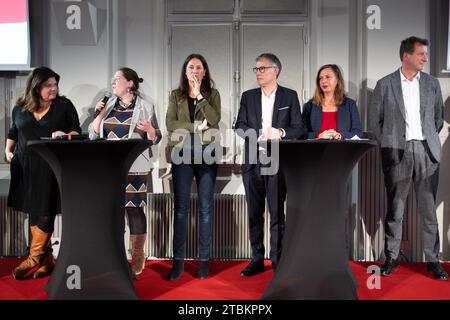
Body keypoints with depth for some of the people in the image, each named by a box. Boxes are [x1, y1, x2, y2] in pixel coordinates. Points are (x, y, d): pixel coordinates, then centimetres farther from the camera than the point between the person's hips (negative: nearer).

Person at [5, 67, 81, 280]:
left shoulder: (64, 105, 3)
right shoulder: (20, 109, 11)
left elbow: (77, 131, 4)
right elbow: (13, 133, 22)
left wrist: (65, 135, -16)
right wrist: (8, 150, 7)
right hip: (26, 168, 3)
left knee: (44, 213, -4)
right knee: (33, 211, 6)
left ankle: (35, 259, 7)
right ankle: (46, 260, 16)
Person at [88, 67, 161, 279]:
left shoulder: (145, 106, 0)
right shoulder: (108, 105, 11)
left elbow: (155, 138, 2)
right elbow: (93, 135, 10)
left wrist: (149, 130, -19)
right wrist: (99, 114, -3)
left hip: (134, 168, -4)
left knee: (135, 209, -1)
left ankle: (137, 259, 11)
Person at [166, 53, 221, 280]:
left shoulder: (213, 94, 7)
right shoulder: (175, 95, 9)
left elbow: (214, 121, -10)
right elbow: (170, 124, -3)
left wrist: (199, 95, -11)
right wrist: (196, 127, -11)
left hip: (207, 154, 0)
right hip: (182, 154, 0)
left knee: (206, 207, 3)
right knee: (181, 207, 2)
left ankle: (203, 260, 12)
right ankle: (178, 260, 9)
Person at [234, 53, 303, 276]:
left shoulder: (290, 96, 5)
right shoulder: (248, 96, 12)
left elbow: (298, 129, 1)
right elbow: (239, 126, 4)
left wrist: (280, 132, -18)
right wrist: (261, 135, -12)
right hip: (252, 163, 3)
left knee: (277, 214, 1)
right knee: (254, 214, 8)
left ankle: (277, 261, 12)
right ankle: (257, 260, 18)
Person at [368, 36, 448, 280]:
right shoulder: (385, 84, 1)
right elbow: (374, 118, 4)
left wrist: (429, 139, 12)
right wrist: (386, 143, 3)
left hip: (426, 151, 2)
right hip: (397, 151, -2)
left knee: (429, 209, 5)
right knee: (395, 209, 5)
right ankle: (391, 257, 15)